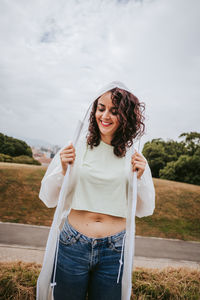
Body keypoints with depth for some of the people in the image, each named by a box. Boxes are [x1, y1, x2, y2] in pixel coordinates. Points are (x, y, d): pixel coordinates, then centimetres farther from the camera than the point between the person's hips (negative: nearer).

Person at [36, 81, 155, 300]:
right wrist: (64, 170, -19)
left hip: (113, 250, 1)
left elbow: (144, 210, 1)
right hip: (72, 245, 0)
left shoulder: (133, 156, -3)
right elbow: (50, 199, -2)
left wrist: (139, 178, -15)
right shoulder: (77, 147, -6)